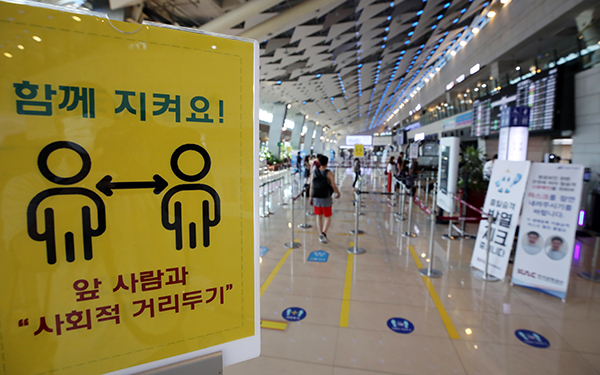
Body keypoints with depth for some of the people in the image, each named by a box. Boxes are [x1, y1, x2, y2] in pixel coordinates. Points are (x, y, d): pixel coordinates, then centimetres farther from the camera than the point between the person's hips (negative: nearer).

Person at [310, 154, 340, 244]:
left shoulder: (314, 172, -3)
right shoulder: (329, 173, -13)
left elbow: (311, 187, 0)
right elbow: (334, 186, -13)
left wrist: (311, 198, 10)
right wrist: (338, 193, 7)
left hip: (316, 199, 3)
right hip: (326, 199, -3)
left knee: (319, 216, 18)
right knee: (328, 217, 12)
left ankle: (321, 235, 23)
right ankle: (323, 233, -7)